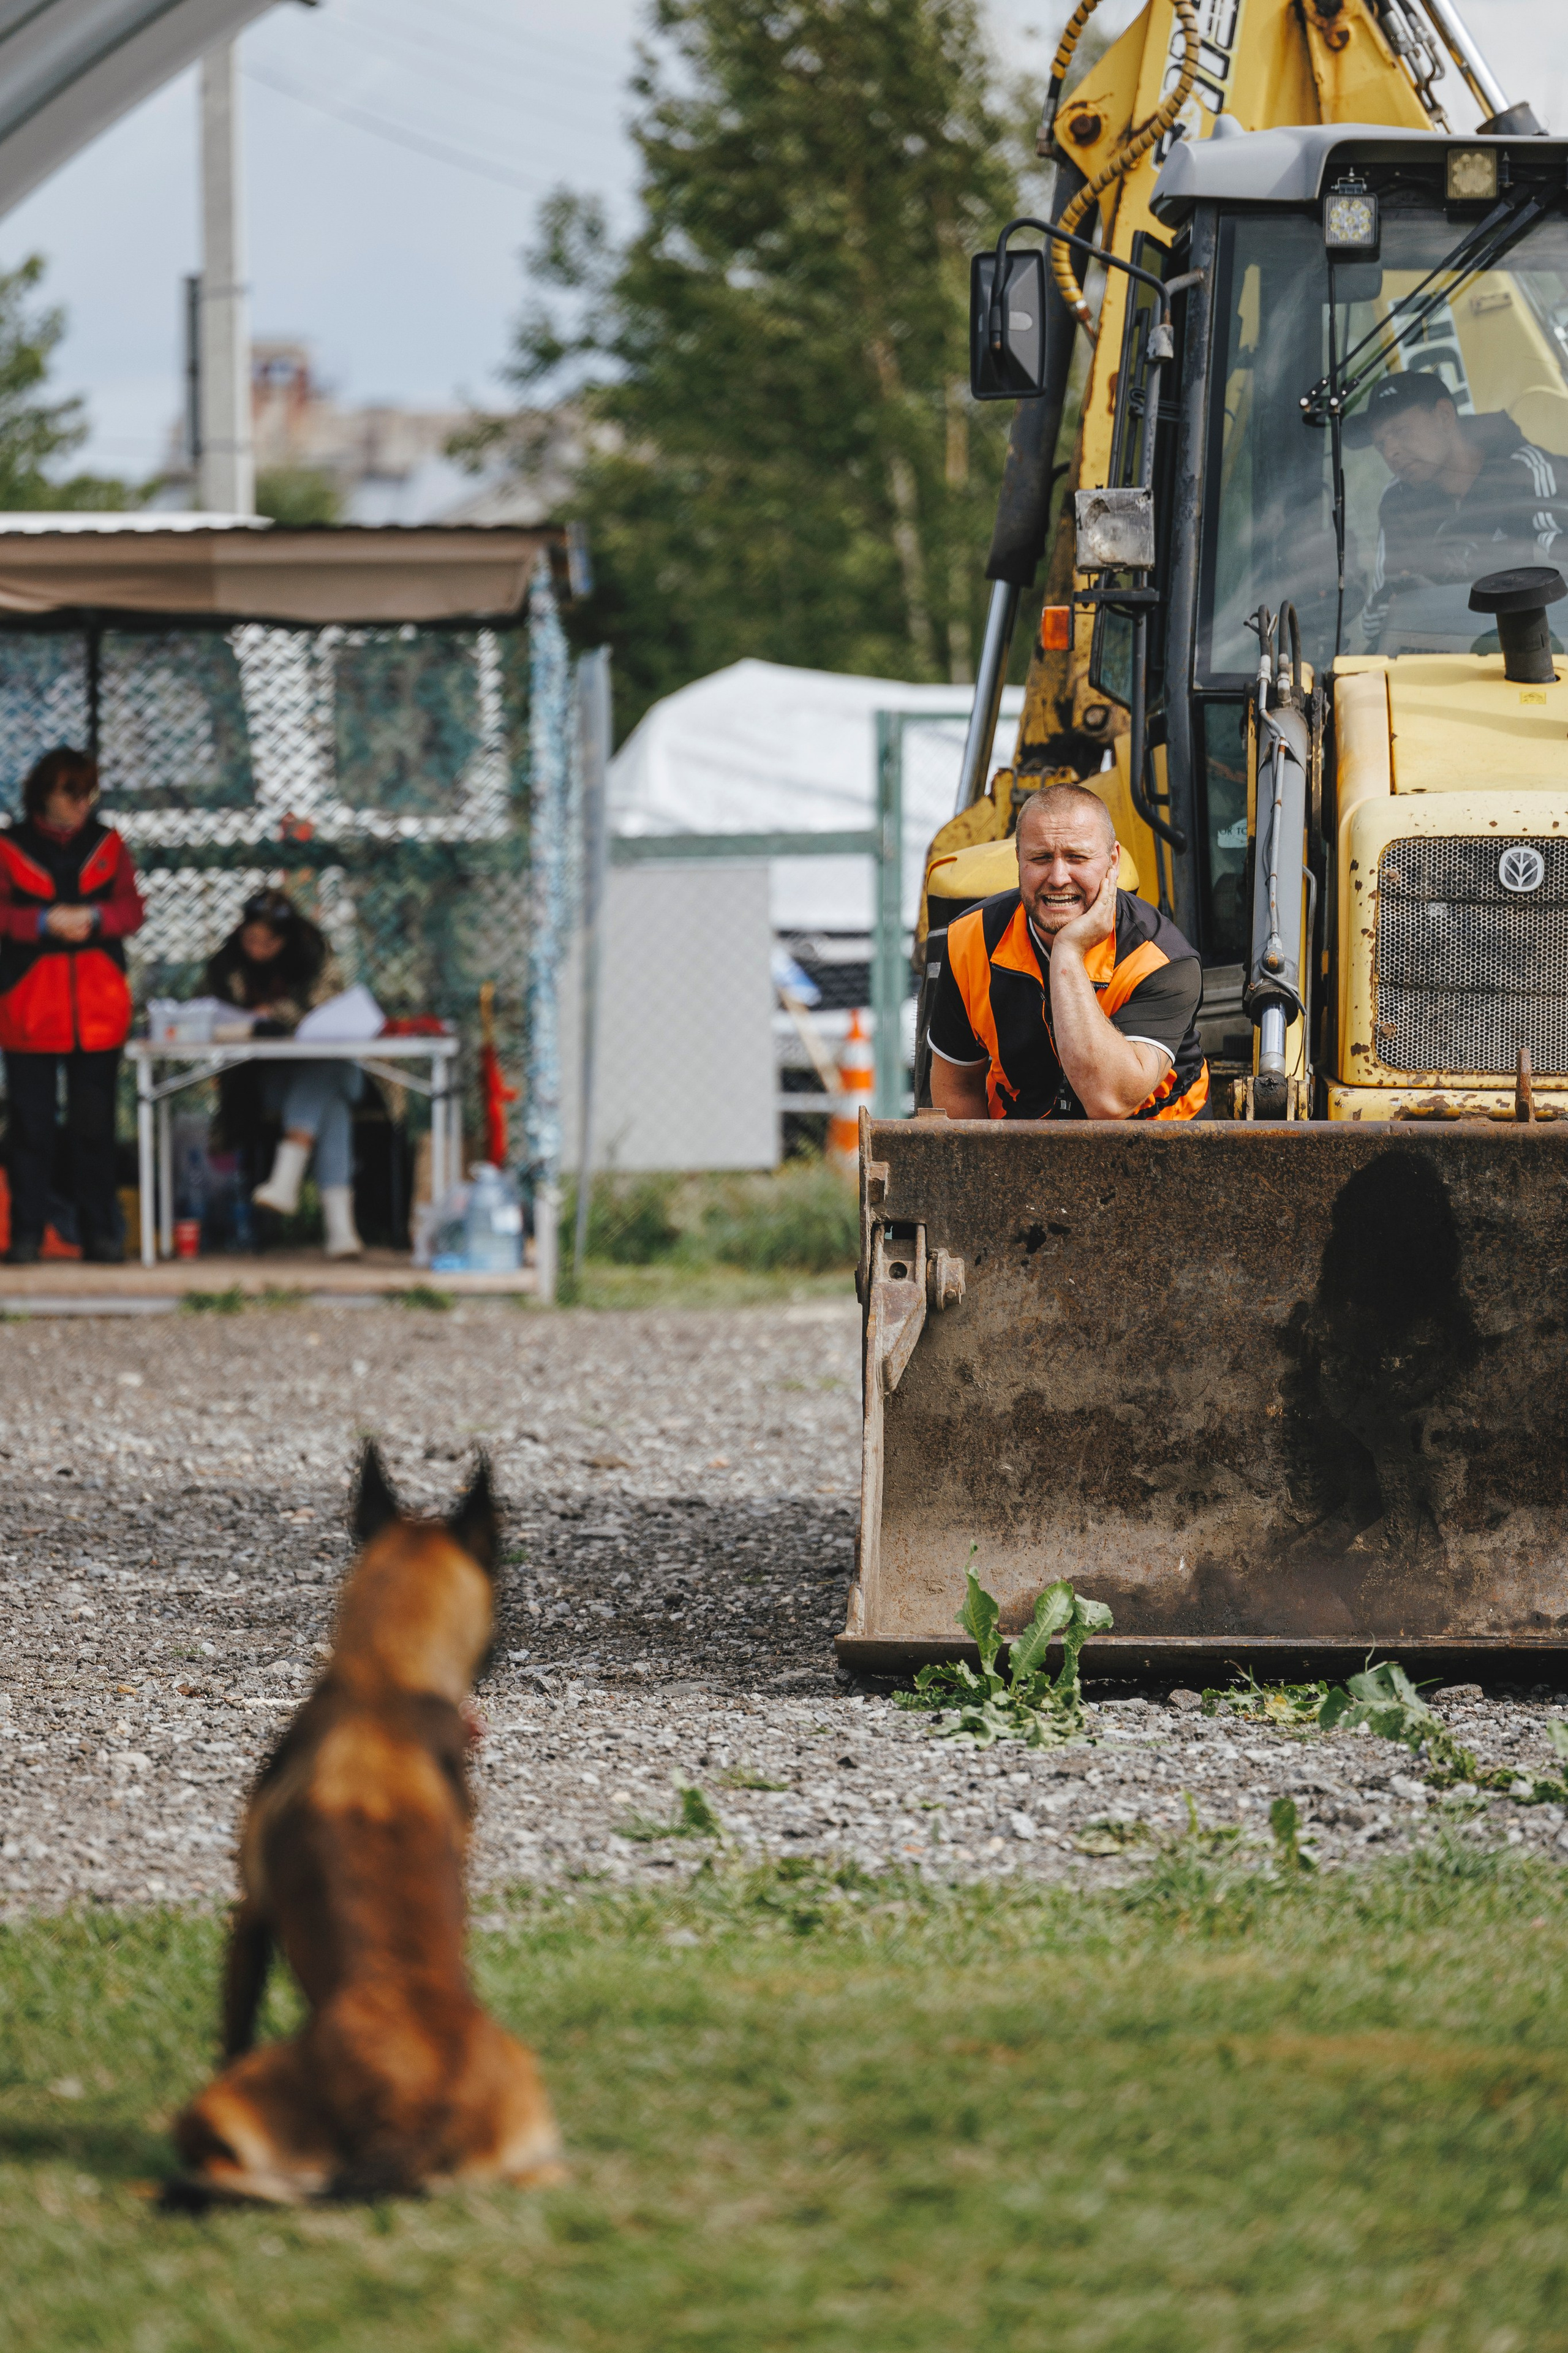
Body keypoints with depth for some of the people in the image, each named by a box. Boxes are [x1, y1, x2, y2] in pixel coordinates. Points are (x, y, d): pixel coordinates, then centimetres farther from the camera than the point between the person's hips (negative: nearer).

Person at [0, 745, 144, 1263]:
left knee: (94, 1123, 2)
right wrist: (44, 922, -19)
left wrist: (92, 918, -15)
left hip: (98, 1005, 2)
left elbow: (132, 909, 5)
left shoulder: (107, 845, 11)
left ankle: (100, 1233, 7)